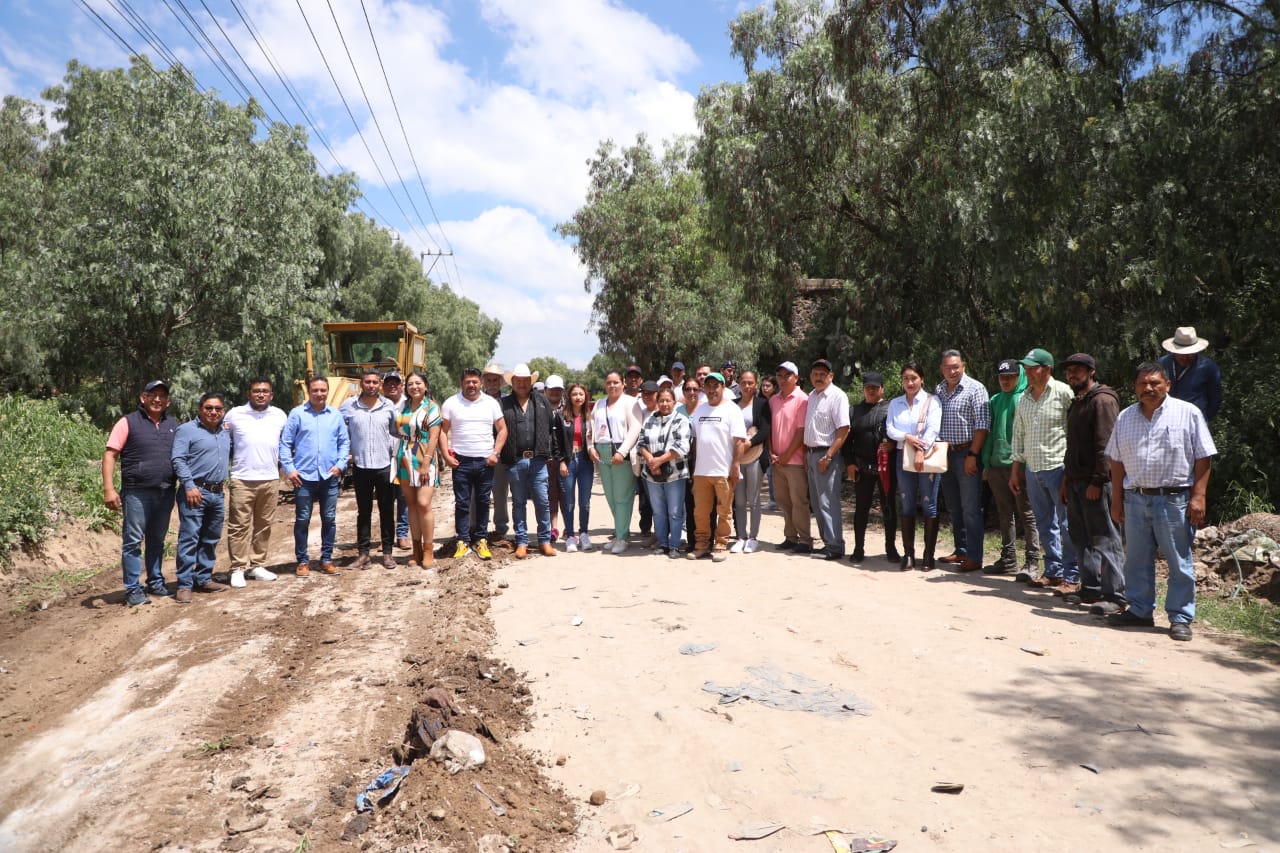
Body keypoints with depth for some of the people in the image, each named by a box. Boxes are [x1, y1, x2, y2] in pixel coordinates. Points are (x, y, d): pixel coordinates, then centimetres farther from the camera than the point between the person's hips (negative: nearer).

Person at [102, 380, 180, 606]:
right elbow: (110, 455, -7)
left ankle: (156, 582, 25)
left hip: (165, 493, 5)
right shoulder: (128, 422, -3)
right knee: (133, 542, 0)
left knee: (157, 541, 15)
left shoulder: (173, 425, 12)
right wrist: (109, 489, -14)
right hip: (137, 493, -5)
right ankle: (133, 589, 6)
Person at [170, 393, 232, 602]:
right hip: (195, 492, -7)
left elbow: (230, 456, 28)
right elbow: (178, 460, -11)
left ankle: (204, 579, 21)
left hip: (218, 494, 7)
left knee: (211, 539, 12)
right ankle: (184, 585, -4)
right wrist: (189, 486, -19)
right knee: (189, 538, -7)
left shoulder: (225, 433, 16)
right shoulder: (186, 430, -3)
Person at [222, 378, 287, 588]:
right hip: (242, 480, -3)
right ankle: (238, 569, 4)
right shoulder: (235, 415, 0)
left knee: (264, 525, 9)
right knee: (239, 526, -2)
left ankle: (257, 565, 18)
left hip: (270, 480, 3)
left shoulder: (280, 416, 7)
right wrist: (231, 461, 7)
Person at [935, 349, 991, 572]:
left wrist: (972, 455, -16)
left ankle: (974, 557, 2)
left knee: (970, 509, -4)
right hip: (945, 454, 7)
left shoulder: (974, 389, -8)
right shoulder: (938, 390, 12)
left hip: (967, 454, -6)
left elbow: (982, 426, -12)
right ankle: (961, 550, 25)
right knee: (954, 508, 14)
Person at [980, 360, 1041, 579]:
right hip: (997, 464, 7)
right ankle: (1008, 559, 22)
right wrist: (987, 463, 12)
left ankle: (1032, 562, 2)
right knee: (1005, 514, 13)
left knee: (1027, 514, -2)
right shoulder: (995, 401, 15)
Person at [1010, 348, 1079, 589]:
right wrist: (1016, 470, 16)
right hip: (1032, 470, 6)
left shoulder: (1064, 393, -8)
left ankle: (1071, 574, 9)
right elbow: (1018, 435, 17)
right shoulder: (1024, 399, 12)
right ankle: (1053, 571, 21)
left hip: (1059, 467, -6)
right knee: (1045, 524, 12)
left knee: (1066, 524, -1)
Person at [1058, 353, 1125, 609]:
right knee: (1081, 537, 13)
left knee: (1104, 539, -6)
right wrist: (1067, 479, 21)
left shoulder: (1103, 400, -10)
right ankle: (1090, 588, 21)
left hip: (1096, 482, -9)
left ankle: (1115, 595, -2)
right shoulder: (1077, 403, 20)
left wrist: (1097, 481, -20)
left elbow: (1105, 444, -17)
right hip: (1077, 481, 9)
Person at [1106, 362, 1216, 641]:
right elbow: (1117, 461, 13)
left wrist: (1198, 496, -10)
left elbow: (1203, 458, -3)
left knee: (1180, 562, 2)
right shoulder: (1125, 417, 11)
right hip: (1135, 499, 4)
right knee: (1136, 560, 11)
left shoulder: (1188, 413, -1)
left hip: (1174, 499, -4)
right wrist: (1117, 500, 10)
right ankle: (1140, 610, 23)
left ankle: (1181, 618, 11)